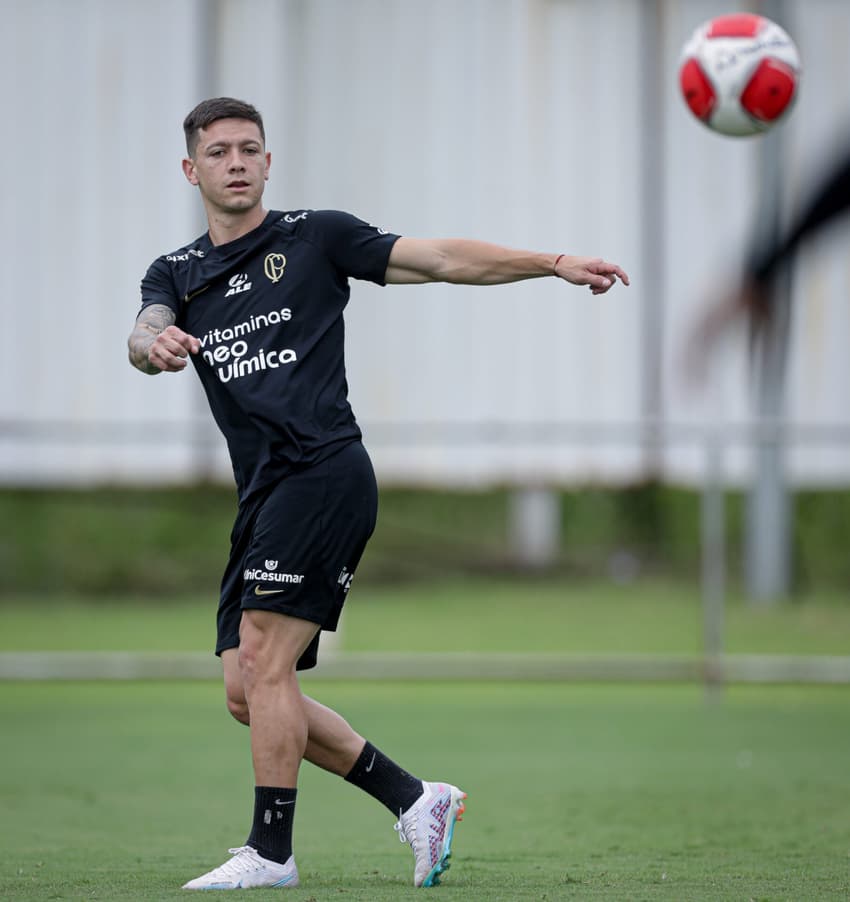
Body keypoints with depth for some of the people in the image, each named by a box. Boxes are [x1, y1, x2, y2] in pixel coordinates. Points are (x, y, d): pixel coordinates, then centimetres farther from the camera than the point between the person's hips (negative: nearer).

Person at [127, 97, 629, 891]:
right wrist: (153, 345, -30)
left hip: (324, 471, -6)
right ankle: (416, 801, 11)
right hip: (261, 497, 6)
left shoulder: (315, 237, 6)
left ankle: (271, 852, -8)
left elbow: (442, 259, 2)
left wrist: (555, 263, -8)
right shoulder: (175, 275, 17)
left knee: (263, 660, -14)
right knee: (247, 691, 3)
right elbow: (145, 334, -5)